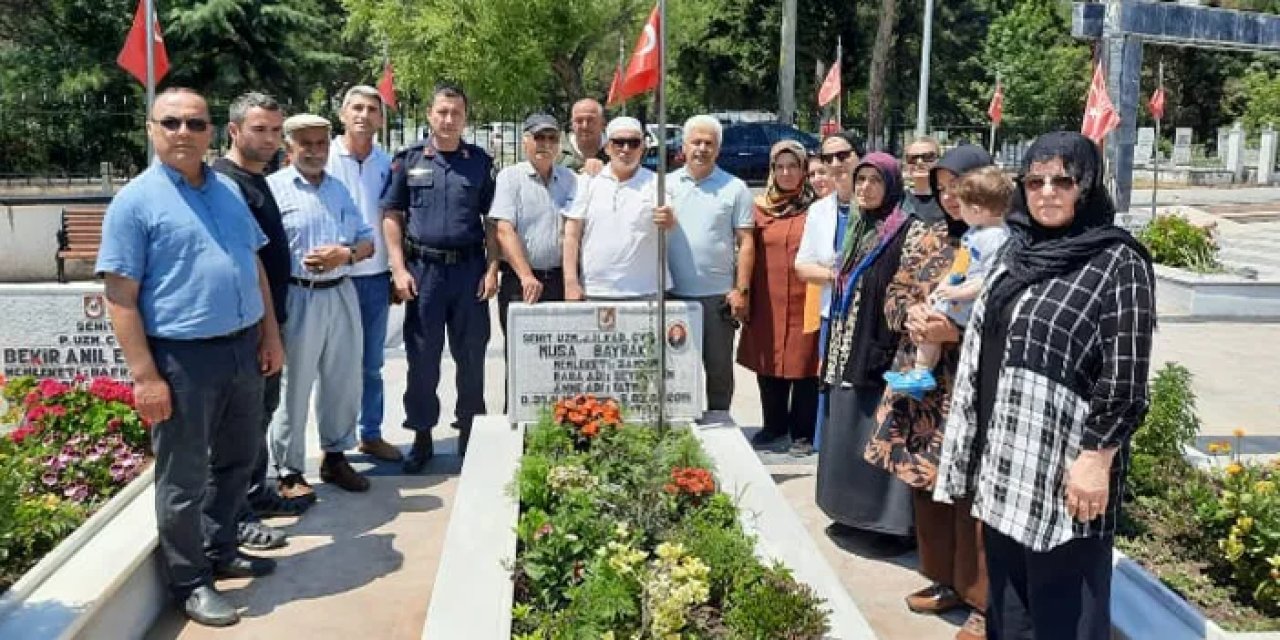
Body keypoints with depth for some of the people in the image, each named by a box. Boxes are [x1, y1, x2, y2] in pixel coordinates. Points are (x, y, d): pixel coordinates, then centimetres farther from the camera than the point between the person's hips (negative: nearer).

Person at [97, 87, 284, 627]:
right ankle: (190, 582, 20)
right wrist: (144, 375, -17)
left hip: (243, 349, 7)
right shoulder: (135, 201, -9)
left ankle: (218, 551, 38)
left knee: (237, 462, 19)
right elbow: (120, 296, -12)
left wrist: (270, 336, 11)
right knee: (184, 478, 5)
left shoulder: (229, 190, 10)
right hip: (182, 358, -6)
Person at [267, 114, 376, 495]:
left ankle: (335, 456, 29)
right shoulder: (274, 188, -4)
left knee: (343, 381, 13)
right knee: (293, 388, 2)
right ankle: (289, 472, 14)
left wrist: (346, 254, -9)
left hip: (341, 295, 6)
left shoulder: (339, 190, 14)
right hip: (297, 298, -6)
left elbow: (367, 241, 13)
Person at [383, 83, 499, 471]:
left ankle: (469, 432, 22)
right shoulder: (409, 159, 4)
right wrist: (399, 269, -5)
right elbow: (391, 216, 4)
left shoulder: (480, 162, 6)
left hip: (470, 268, 1)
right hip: (422, 268, 0)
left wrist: (492, 269, -3)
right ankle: (422, 436, 18)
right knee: (422, 358, 6)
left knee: (471, 355, 7)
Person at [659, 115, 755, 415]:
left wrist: (741, 290, -7)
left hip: (718, 295, -2)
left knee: (719, 368, 7)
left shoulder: (735, 188, 2)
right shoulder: (666, 184, 9)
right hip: (672, 293, 2)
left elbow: (746, 242, -1)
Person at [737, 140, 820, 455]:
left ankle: (803, 433, 17)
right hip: (767, 304, 4)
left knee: (804, 366, 3)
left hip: (804, 303, -3)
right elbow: (748, 255, 10)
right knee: (769, 368, 12)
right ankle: (774, 425, 29)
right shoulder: (760, 207, 8)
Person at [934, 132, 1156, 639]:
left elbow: (1124, 381, -16)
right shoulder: (1019, 250, 10)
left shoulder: (1118, 264, -12)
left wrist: (1095, 459, -18)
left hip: (1063, 466, -7)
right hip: (1003, 455, 7)